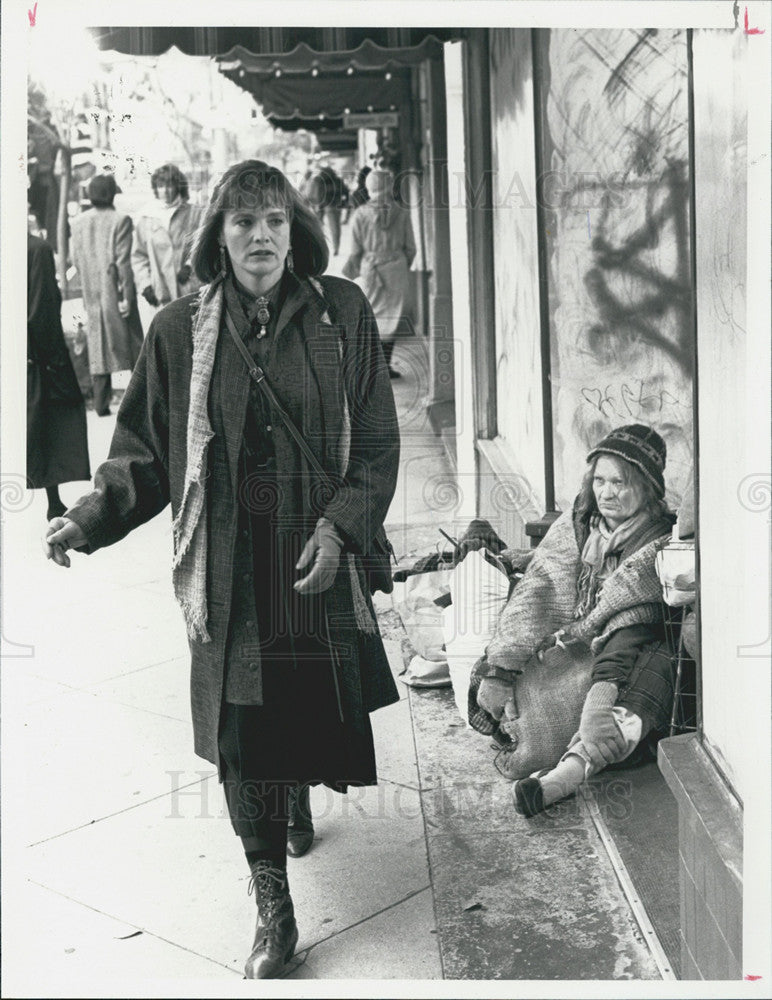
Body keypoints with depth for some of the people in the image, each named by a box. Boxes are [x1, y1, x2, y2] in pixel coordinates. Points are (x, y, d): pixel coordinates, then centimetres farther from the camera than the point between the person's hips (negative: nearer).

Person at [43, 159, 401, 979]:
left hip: (320, 555, 1)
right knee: (243, 734, 0)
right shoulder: (181, 331, -2)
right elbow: (144, 452, 2)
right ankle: (272, 906, 14)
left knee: (317, 709, 9)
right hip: (228, 567, 0)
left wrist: (339, 529, -12)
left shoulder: (342, 313, -2)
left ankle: (303, 795, 45)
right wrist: (91, 516, -14)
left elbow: (378, 444, 0)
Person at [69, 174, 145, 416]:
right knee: (131, 343, 8)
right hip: (115, 292, -4)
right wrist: (127, 295, -11)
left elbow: (75, 258, 5)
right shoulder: (120, 220, -12)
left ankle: (101, 403, 6)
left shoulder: (78, 222, 2)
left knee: (98, 346, 8)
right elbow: (123, 261, -14)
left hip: (92, 294, 4)